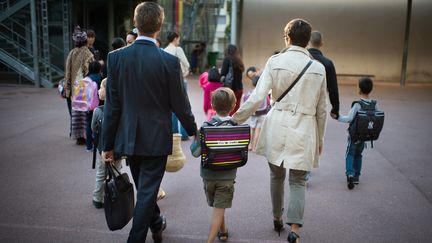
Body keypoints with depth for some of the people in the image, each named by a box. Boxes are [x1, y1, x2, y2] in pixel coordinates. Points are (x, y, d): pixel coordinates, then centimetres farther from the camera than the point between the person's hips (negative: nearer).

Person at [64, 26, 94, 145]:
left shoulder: (71, 53, 4)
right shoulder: (88, 54, -11)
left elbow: (67, 71, 7)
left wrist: (68, 88, 13)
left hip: (73, 87, 5)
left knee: (75, 110, 13)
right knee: (84, 111, 1)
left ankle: (76, 134, 20)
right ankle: (82, 135, 3)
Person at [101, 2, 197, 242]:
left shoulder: (116, 57, -8)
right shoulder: (169, 61, -15)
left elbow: (112, 106, -6)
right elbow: (180, 105, -8)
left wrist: (108, 144, 2)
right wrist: (193, 130, 11)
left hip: (128, 139, 4)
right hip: (156, 139, -4)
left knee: (144, 187, 24)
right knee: (147, 191, 7)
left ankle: (156, 223, 48)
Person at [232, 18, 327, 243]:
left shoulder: (275, 61, -5)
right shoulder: (318, 68, 1)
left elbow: (257, 98, -12)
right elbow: (321, 110, 6)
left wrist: (235, 119, -2)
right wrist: (320, 138, 17)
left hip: (278, 125, 0)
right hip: (305, 129, 0)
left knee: (277, 175, 19)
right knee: (297, 181, 10)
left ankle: (277, 218, 35)